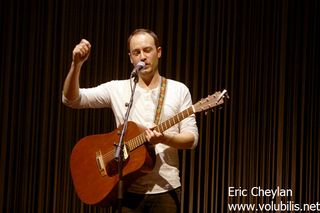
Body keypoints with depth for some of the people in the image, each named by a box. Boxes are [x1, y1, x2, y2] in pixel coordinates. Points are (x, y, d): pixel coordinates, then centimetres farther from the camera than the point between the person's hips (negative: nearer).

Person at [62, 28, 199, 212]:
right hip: (129, 189, 1)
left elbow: (192, 138, -2)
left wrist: (164, 138, -21)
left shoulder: (179, 90, 2)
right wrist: (77, 64, -19)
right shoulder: (117, 89, 5)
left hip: (165, 189, -1)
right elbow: (71, 99, -3)